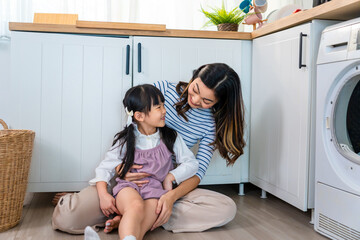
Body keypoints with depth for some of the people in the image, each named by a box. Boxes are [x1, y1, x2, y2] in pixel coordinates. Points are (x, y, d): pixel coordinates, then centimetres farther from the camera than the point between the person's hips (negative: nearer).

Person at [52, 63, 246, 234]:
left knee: (227, 209, -23)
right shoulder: (162, 89, -4)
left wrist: (172, 196, -25)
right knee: (66, 218, -27)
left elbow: (197, 172, -4)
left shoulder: (213, 125, -1)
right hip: (127, 178, -2)